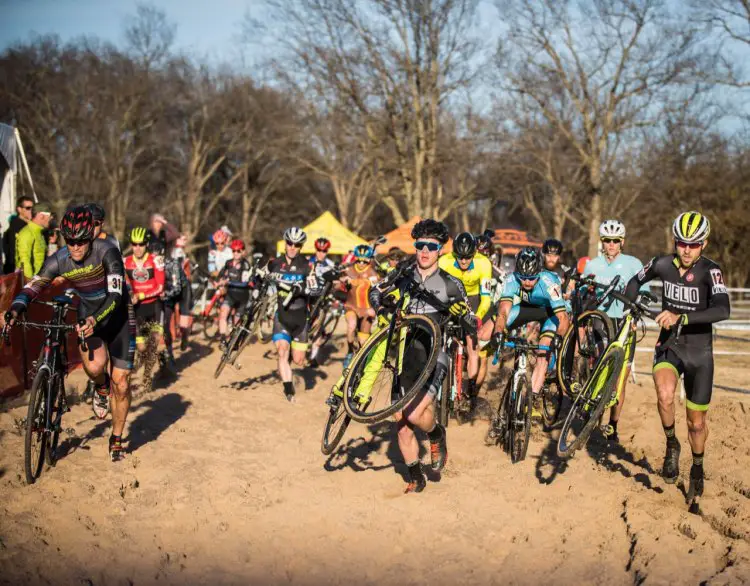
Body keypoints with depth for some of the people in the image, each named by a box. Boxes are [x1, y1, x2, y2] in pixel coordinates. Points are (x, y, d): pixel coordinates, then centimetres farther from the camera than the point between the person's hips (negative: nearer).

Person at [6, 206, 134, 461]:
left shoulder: (107, 252, -28)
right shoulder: (59, 260, -18)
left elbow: (115, 295, -36)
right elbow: (32, 286, -22)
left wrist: (96, 319, -52)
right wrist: (15, 310, -41)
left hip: (117, 317, -2)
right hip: (88, 316, 2)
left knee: (120, 384, -1)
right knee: (94, 366, -29)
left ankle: (116, 439, 21)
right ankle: (101, 386, 9)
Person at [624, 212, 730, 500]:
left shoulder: (710, 271, -18)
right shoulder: (662, 264, -7)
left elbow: (723, 310, -34)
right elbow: (636, 282, 13)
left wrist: (680, 317, -43)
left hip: (699, 352, -1)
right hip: (669, 346, 1)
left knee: (697, 421, 8)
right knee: (665, 395, -30)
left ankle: (697, 468, 37)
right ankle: (672, 446, -3)